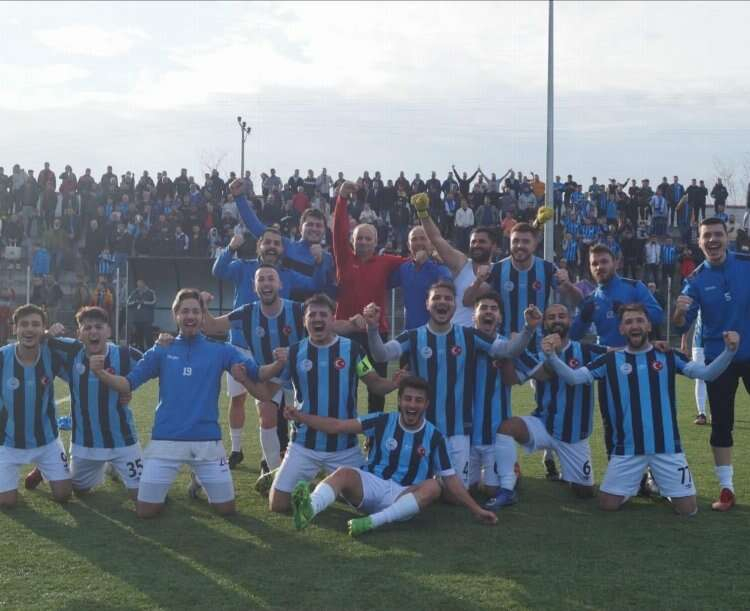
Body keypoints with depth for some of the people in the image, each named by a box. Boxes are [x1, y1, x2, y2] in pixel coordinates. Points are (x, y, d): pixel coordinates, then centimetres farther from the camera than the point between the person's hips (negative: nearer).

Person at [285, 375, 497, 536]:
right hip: (370, 485, 0)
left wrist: (476, 510, 0)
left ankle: (371, 522, -44)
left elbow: (450, 478, 6)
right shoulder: (383, 422, 2)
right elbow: (339, 426, -6)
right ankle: (309, 509, -62)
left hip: (404, 496, 0)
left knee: (433, 487, -30)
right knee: (344, 473, -30)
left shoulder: (434, 437, 4)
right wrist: (301, 417, -16)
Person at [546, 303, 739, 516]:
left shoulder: (668, 357, 1)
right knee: (608, 505, 1)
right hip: (627, 447, 0)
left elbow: (707, 373, -8)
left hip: (666, 446, 0)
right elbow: (573, 377, -6)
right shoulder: (611, 360, 1)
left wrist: (729, 351, -25)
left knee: (688, 509, 1)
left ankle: (660, 486, 34)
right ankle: (635, 485, 33)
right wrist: (551, 356, -23)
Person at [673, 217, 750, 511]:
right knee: (721, 423, 5)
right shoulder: (696, 280, -5)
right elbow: (681, 327, -10)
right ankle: (726, 488, 14)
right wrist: (679, 312, -31)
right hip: (718, 358, 1)